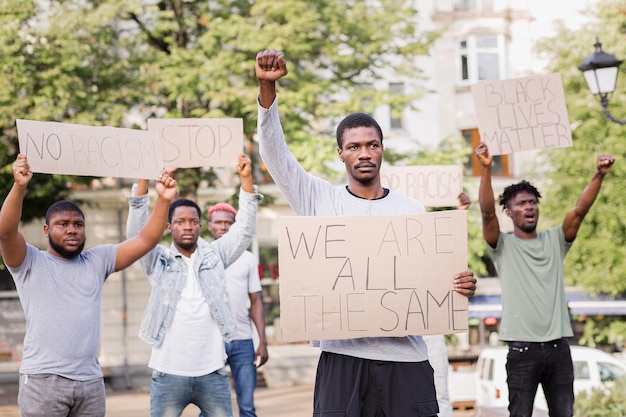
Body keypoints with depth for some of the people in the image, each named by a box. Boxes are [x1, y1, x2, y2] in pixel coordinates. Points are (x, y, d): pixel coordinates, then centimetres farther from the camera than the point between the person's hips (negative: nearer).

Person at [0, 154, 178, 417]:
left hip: (91, 381, 4)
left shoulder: (97, 261, 15)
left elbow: (145, 241, 8)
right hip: (43, 379, -4)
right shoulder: (30, 262, 3)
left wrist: (163, 200, -7)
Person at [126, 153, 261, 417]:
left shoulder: (215, 255, 8)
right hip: (168, 373, -1)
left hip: (212, 373, 1)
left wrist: (246, 179, -10)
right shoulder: (158, 260, 4)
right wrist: (143, 181, -20)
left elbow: (245, 230, 1)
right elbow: (136, 231, -8)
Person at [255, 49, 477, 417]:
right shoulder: (321, 200, 6)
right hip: (342, 357, -1)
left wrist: (460, 285, -11)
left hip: (405, 358, 1)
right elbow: (275, 151, -3)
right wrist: (267, 86, -16)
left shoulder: (411, 210, 10)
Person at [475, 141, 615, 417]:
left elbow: (580, 210, -1)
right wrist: (486, 169, -28)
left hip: (558, 345, 4)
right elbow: (487, 212, -15)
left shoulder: (554, 241, 11)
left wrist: (599, 175, -15)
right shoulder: (503, 245, 2)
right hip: (522, 348, -3)